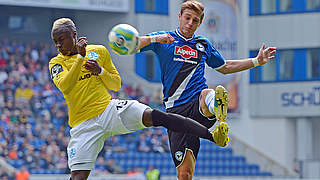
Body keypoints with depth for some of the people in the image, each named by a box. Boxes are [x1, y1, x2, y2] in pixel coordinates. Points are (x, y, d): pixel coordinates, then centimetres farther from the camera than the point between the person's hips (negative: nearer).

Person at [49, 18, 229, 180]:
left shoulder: (99, 51, 11)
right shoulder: (57, 63, 5)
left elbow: (116, 84, 14)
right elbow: (64, 86, -16)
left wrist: (100, 71, -6)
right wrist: (80, 57, -24)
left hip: (109, 108, 0)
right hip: (84, 125, 0)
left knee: (157, 117, -22)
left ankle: (212, 136, -31)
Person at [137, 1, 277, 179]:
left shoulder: (204, 44, 21)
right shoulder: (164, 40, 10)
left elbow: (224, 67, 37)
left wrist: (257, 61, 30)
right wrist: (155, 38, -16)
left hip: (199, 108, 1)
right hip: (176, 110, -1)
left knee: (207, 94, -40)